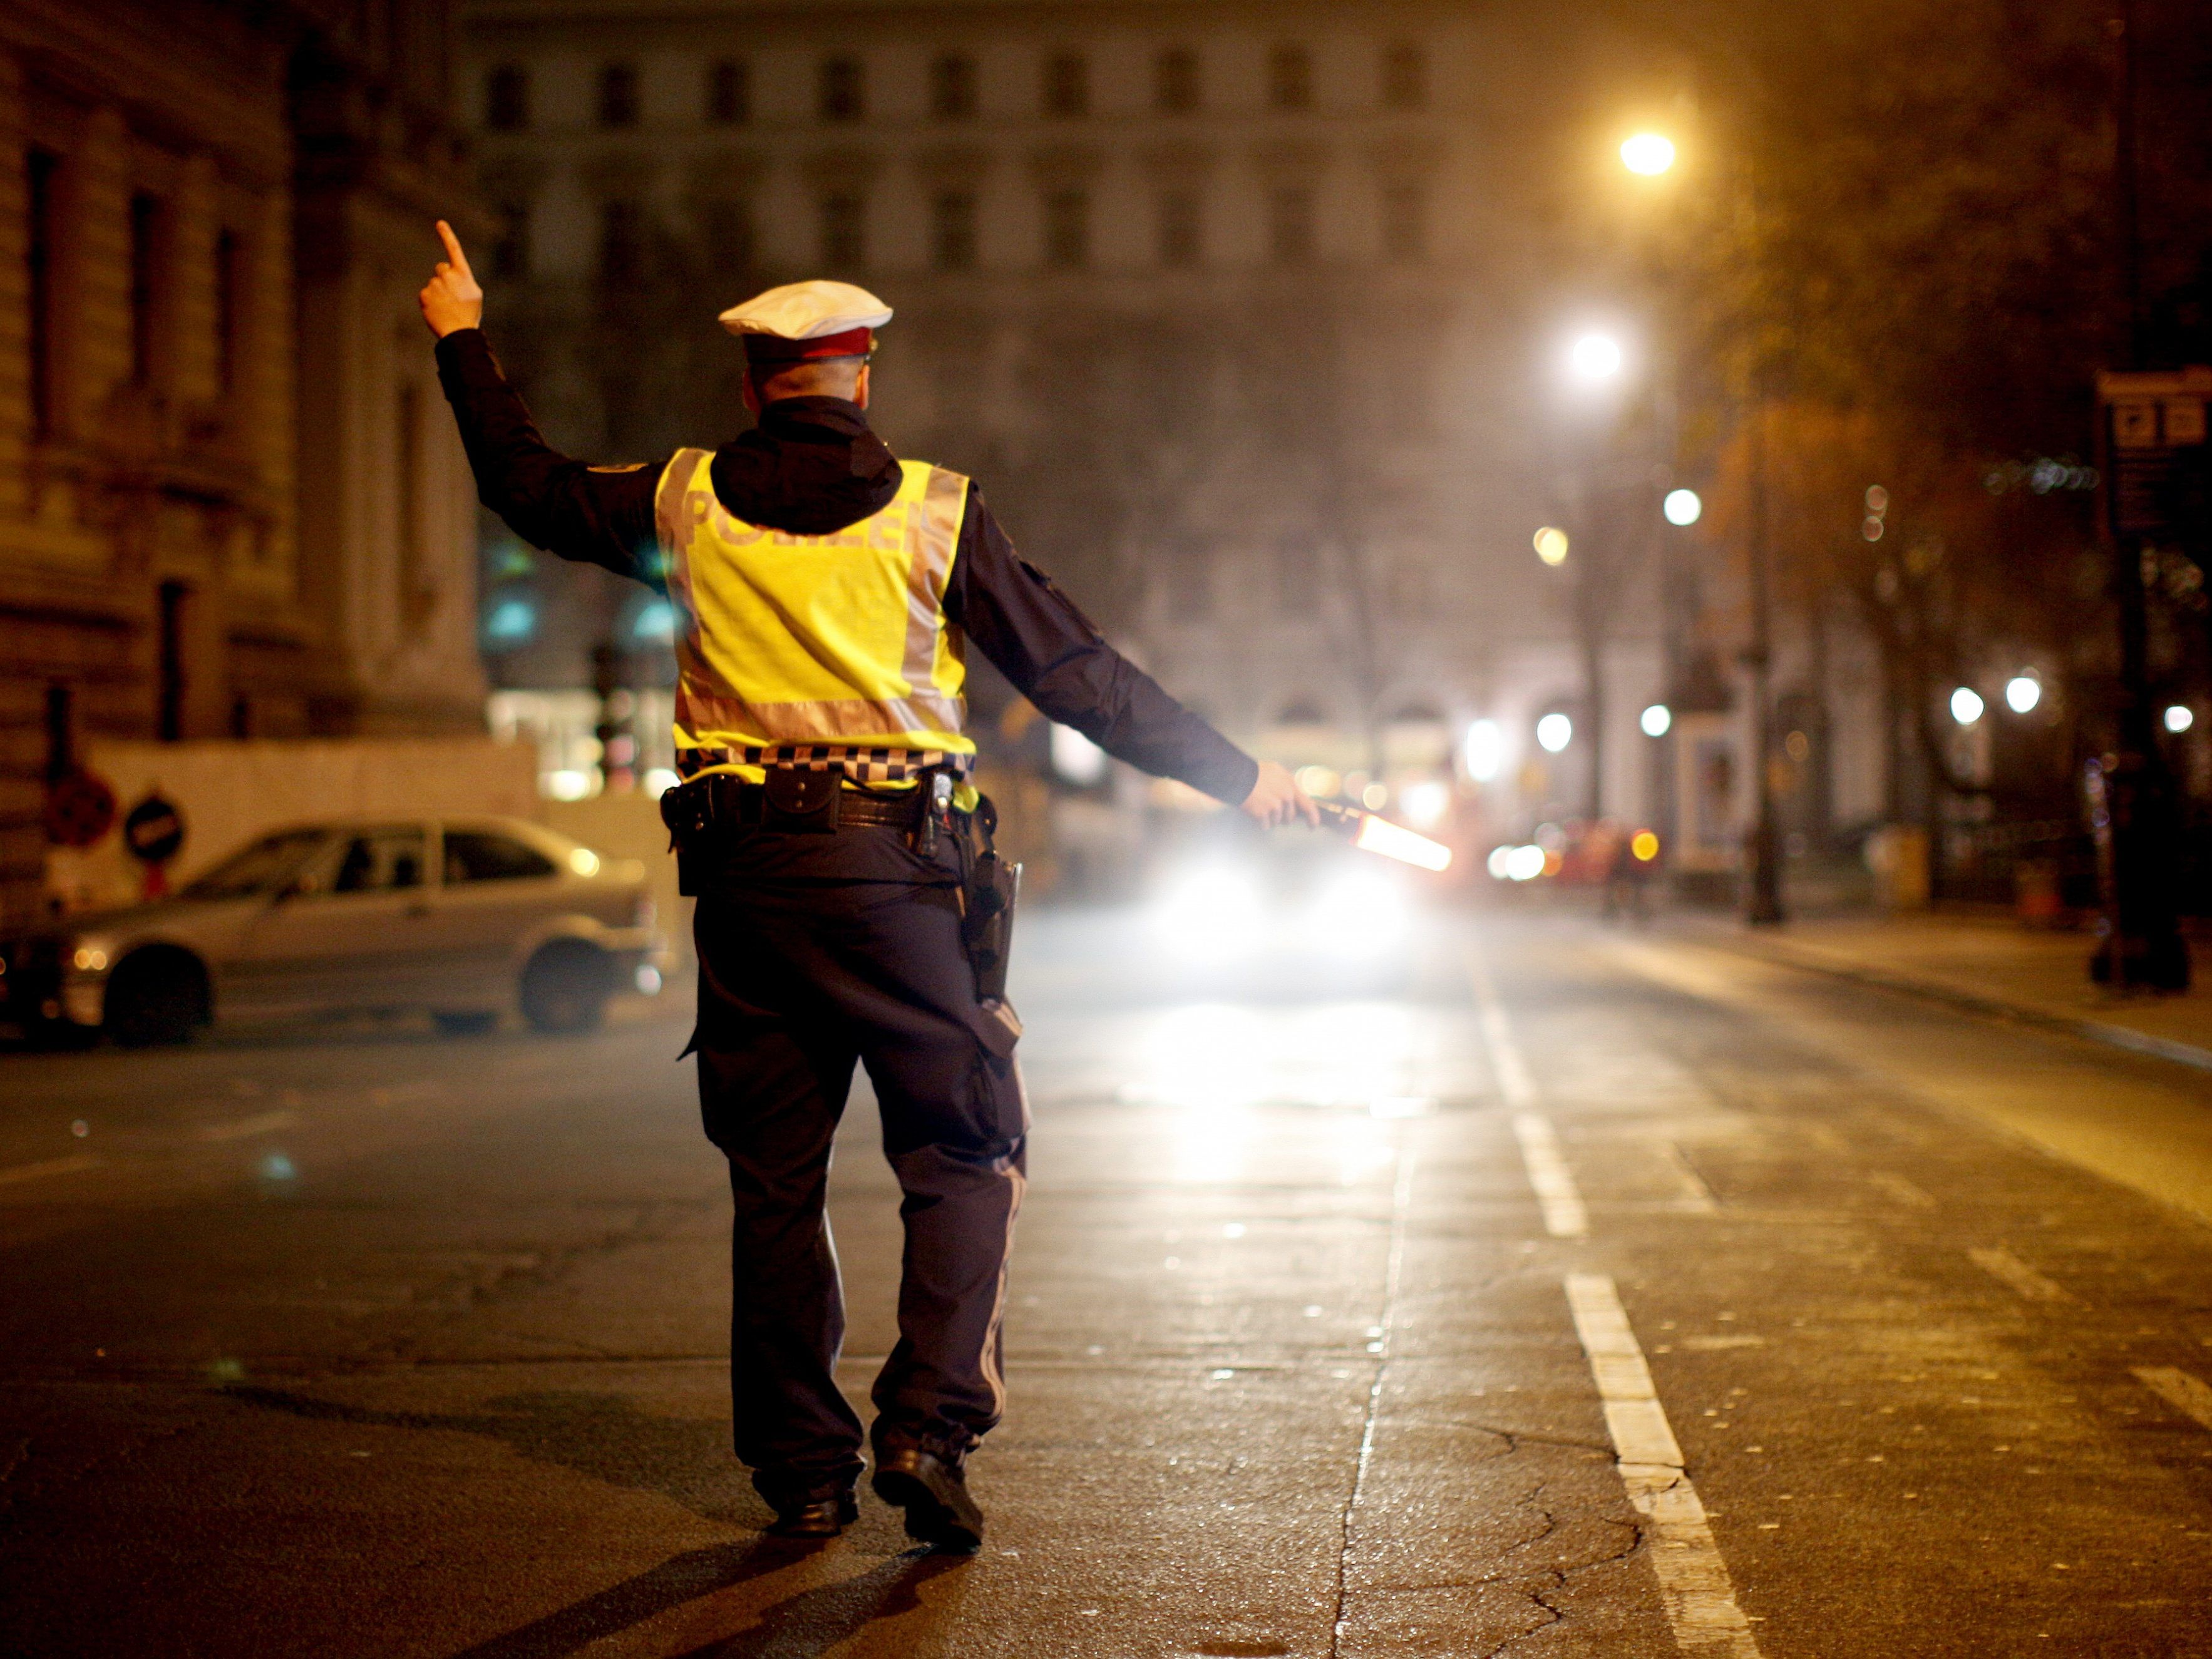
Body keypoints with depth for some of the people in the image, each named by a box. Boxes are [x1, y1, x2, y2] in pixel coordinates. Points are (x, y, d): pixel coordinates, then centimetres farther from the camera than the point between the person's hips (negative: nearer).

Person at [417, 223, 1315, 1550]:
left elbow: (531, 487, 20)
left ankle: (804, 1474, 14)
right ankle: (930, 1420, -9)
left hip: (744, 873, 3)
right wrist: (1236, 775, 7)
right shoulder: (936, 511, -2)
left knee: (775, 1183, 10)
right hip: (894, 870, -3)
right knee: (965, 1158, 6)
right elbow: (1078, 673, -1)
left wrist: (465, 342, 35)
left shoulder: (690, 504, 4)